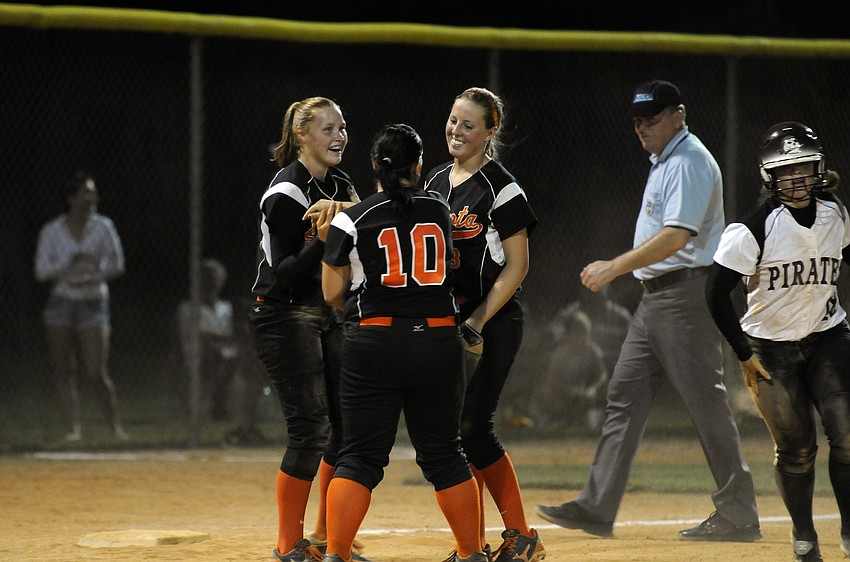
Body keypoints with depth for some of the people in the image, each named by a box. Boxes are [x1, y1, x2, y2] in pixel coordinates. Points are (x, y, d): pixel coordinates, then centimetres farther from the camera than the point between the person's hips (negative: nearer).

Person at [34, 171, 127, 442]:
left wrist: (92, 279, -16)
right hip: (61, 303, 1)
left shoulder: (103, 227, 2)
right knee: (64, 371, -3)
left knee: (97, 372, -8)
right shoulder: (52, 231, 0)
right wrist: (70, 262, -18)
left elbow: (116, 264, 1)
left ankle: (116, 426, -2)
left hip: (93, 302, -1)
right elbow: (41, 271, -3)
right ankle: (75, 427, 0)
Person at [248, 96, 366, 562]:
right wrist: (325, 238, -33)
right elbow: (284, 273, -21)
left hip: (326, 315, 8)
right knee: (310, 429, -12)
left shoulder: (338, 186, 7)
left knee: (348, 425, 6)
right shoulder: (286, 195, -18)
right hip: (284, 317, -8)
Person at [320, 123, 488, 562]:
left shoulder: (352, 221, -3)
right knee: (444, 454, 12)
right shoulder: (439, 210, 7)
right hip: (439, 341, 2)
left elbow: (332, 294, 2)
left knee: (361, 456, 0)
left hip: (375, 343, -2)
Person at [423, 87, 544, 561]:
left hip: (493, 322, -7)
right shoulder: (436, 182, 12)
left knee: (473, 426, -12)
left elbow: (517, 266, -11)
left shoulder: (500, 187, -9)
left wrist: (477, 324, -17)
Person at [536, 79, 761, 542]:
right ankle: (596, 508, 4)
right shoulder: (664, 161, 18)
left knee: (705, 400, -6)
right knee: (625, 394, 5)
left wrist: (615, 267, -26)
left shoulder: (689, 162, -15)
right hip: (655, 297, 10)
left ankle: (738, 516, 0)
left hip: (686, 295, -10)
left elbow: (677, 236, -25)